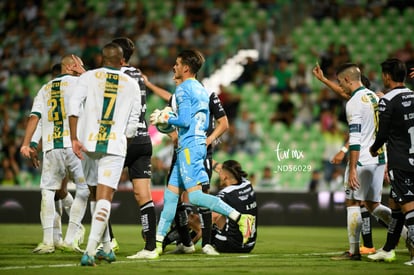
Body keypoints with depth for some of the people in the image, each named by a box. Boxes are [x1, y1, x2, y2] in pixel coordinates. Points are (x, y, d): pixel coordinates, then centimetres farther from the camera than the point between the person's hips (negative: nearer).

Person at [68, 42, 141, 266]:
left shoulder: (88, 77, 7)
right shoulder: (132, 85, 11)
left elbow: (74, 107, -5)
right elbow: (133, 122, 10)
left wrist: (74, 138, -5)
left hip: (88, 144, 1)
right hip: (115, 146, -1)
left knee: (97, 195, 17)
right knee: (104, 198, -7)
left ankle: (106, 248, 23)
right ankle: (90, 251, -21)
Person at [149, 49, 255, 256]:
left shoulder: (183, 89, -9)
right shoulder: (201, 90, 18)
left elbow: (184, 121, -19)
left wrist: (166, 118, -2)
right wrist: (168, 117, 23)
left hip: (189, 147, -10)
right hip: (198, 144, 10)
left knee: (195, 196, -14)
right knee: (170, 194, 9)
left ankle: (241, 218, -20)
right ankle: (158, 242, 10)